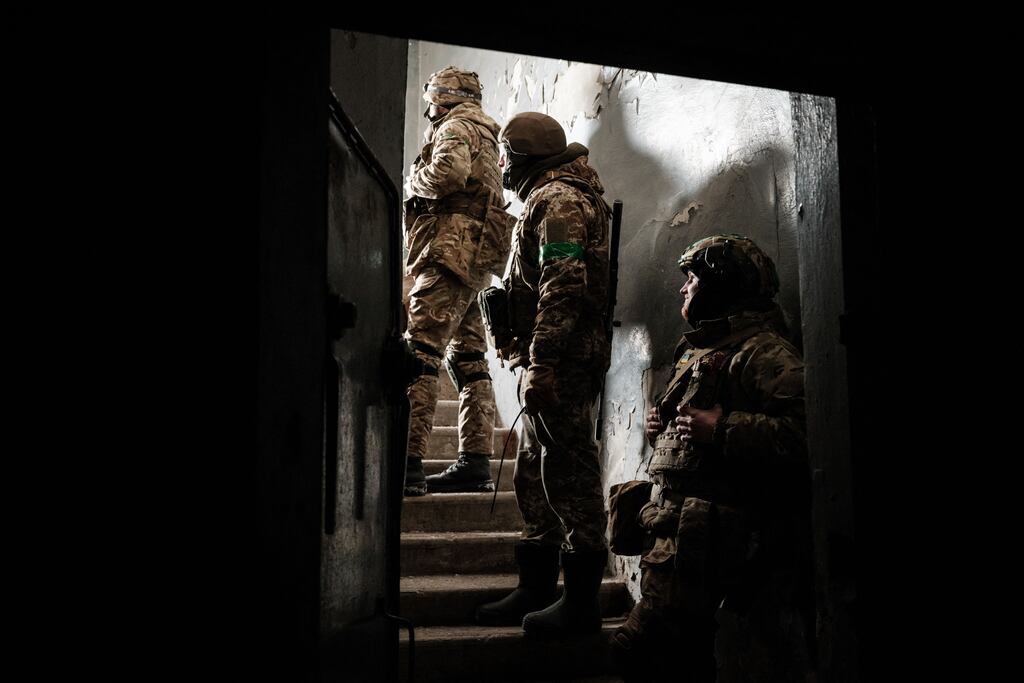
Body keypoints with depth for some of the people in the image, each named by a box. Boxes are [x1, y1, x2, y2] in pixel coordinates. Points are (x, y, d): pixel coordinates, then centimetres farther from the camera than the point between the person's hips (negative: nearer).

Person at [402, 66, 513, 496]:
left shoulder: (457, 126, 0)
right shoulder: (483, 135, 30)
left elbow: (449, 171, -20)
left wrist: (412, 182, -4)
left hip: (452, 250, -10)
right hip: (474, 263, 10)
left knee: (419, 354, -16)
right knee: (467, 360, 8)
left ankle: (408, 464, -21)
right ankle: (475, 463, 9)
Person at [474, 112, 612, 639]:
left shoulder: (557, 199, -9)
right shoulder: (552, 198, 24)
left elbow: (563, 286, -21)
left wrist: (542, 362, -25)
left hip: (560, 361, -11)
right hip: (551, 362, 11)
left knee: (568, 471, -7)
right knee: (536, 473, 14)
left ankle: (581, 601, 0)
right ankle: (535, 590, 23)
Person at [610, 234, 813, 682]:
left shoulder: (763, 352, -10)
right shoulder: (698, 351, 23)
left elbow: (804, 431, -25)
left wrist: (723, 429, -25)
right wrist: (661, 426, 14)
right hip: (677, 532, 10)